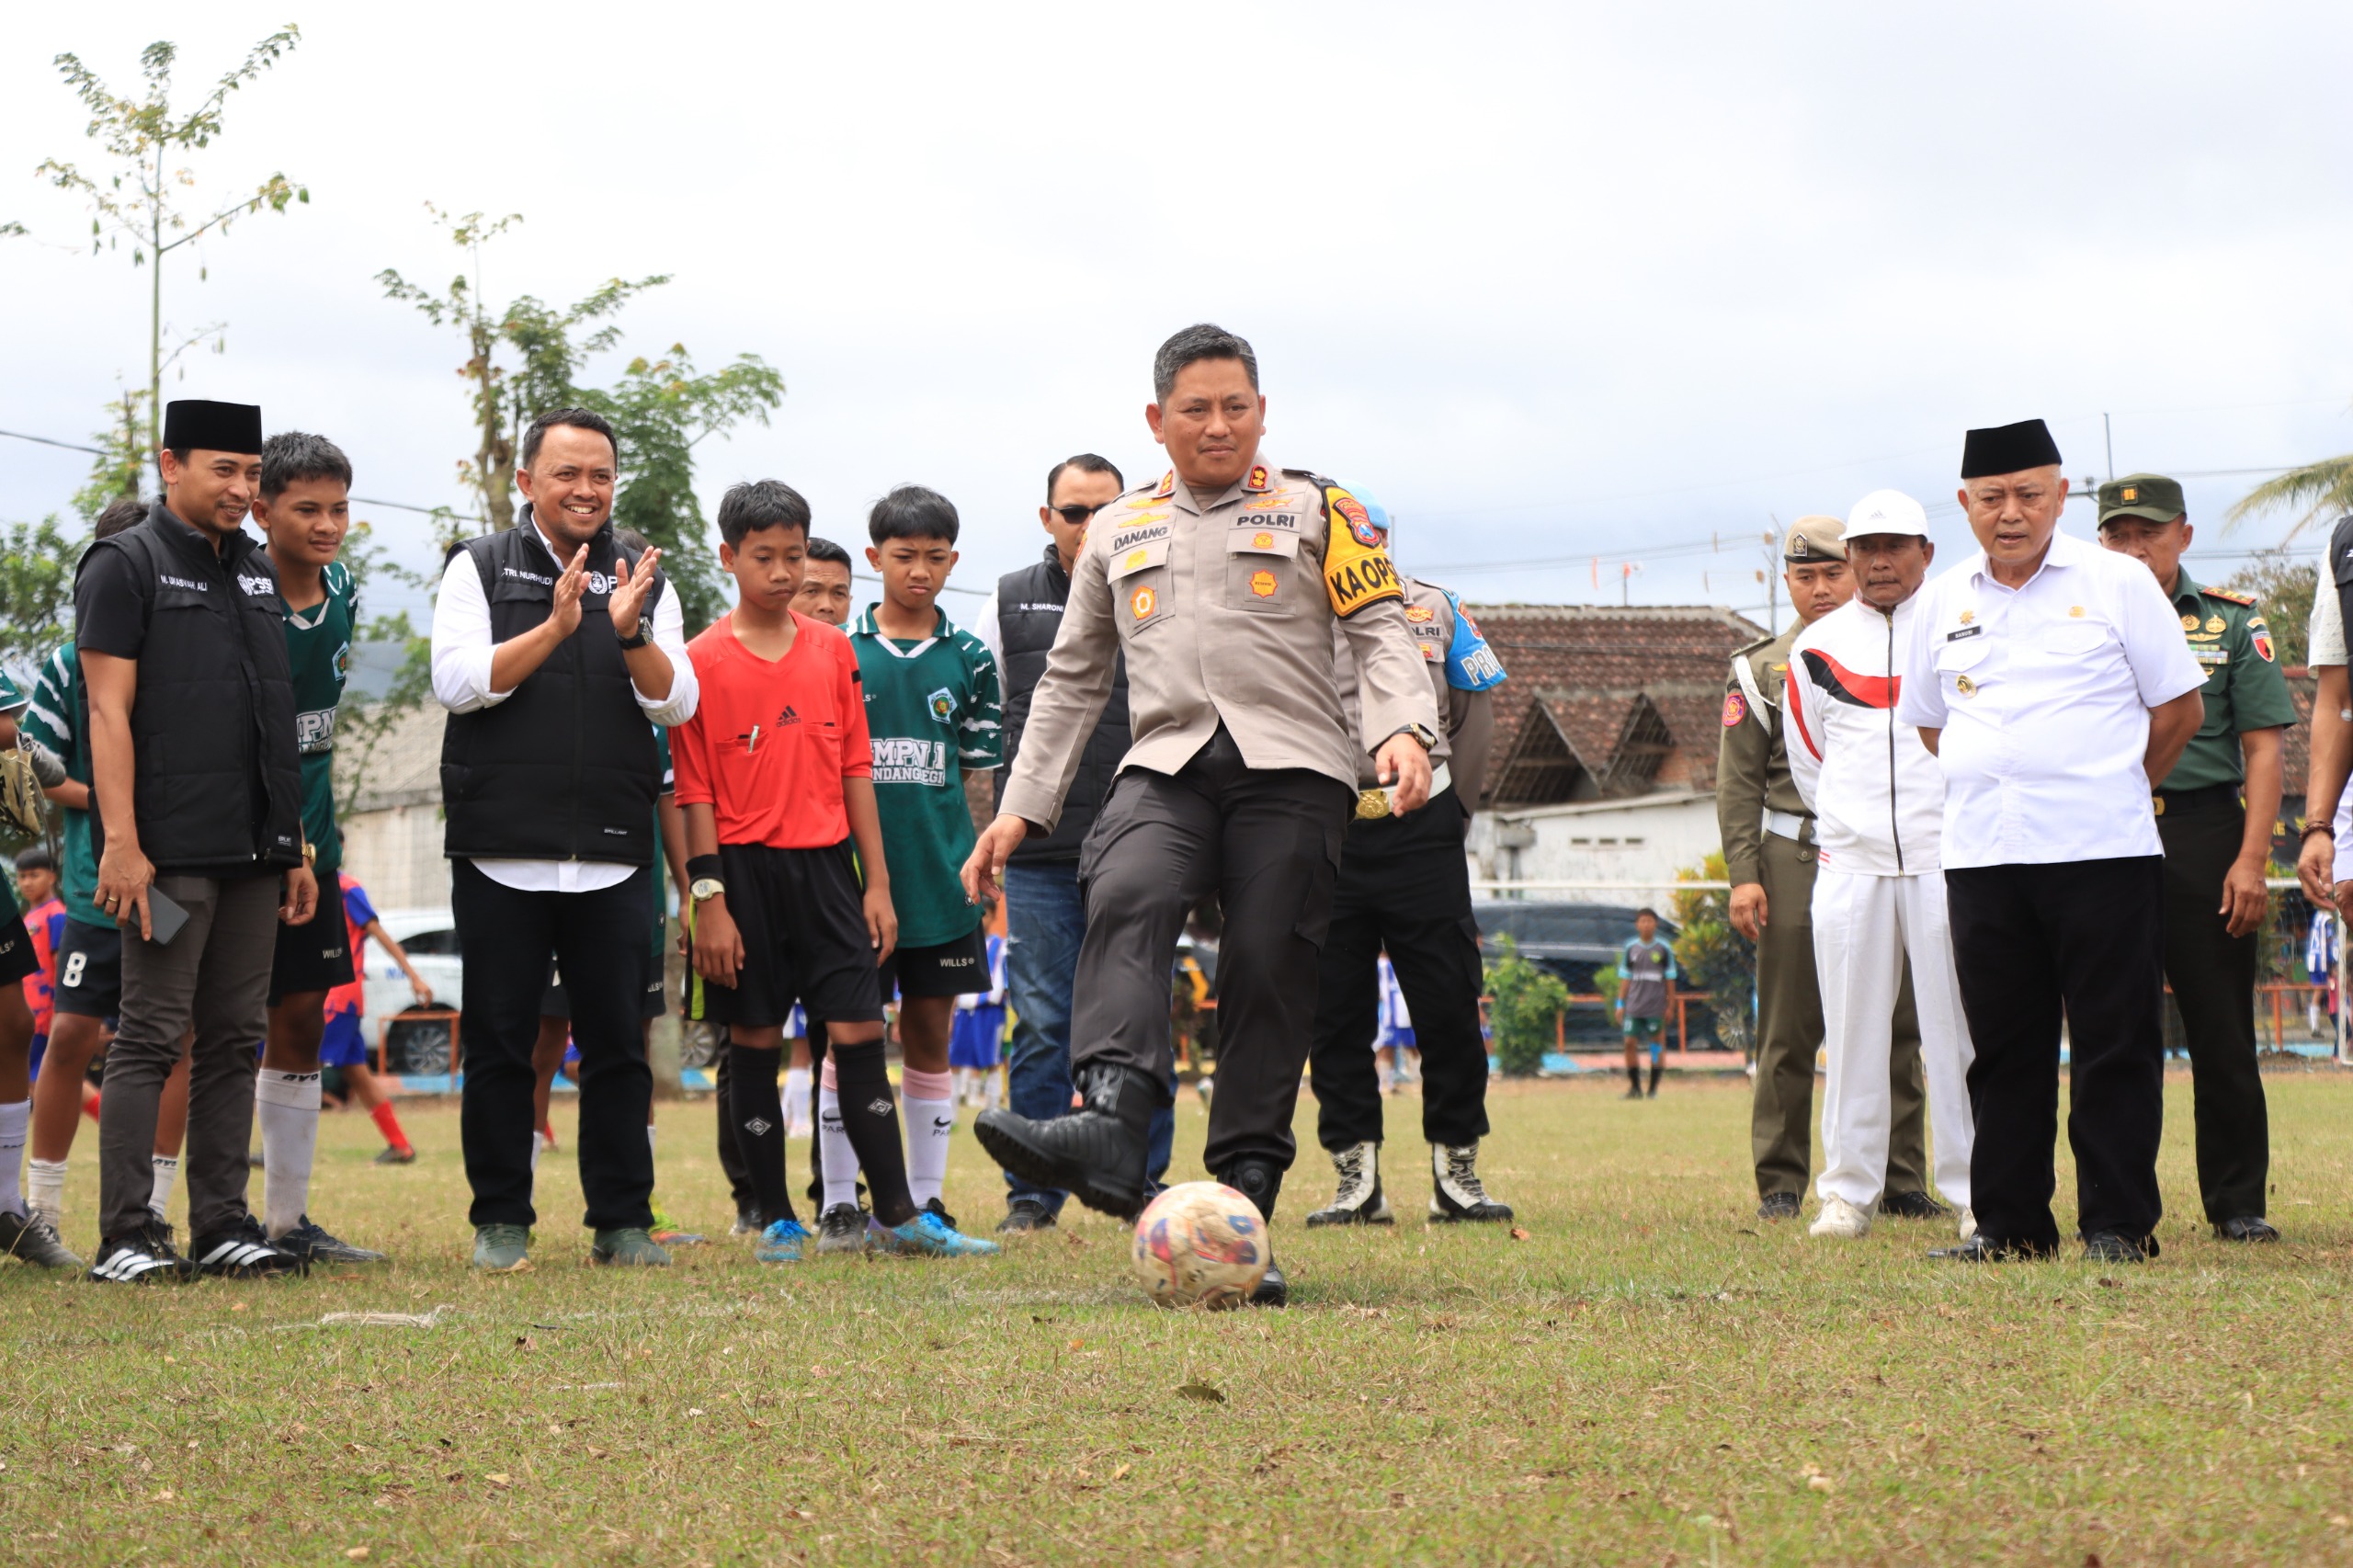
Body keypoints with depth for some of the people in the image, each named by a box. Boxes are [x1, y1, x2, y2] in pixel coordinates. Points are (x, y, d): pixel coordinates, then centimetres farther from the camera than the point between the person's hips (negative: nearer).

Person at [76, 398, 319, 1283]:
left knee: (235, 1041, 7)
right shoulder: (125, 565, -2)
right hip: (170, 857, -7)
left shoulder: (258, 573, 18)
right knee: (150, 1037, -6)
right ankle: (125, 1237, -5)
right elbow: (110, 713, -9)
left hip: (255, 857, 7)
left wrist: (296, 849, 16)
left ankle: (223, 1227, 11)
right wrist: (121, 843, -18)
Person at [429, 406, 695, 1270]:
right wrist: (556, 627, -17)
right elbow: (457, 680, -7)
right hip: (502, 851, -2)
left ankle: (623, 1220, 11)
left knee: (617, 1044, 3)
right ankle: (500, 1221, 11)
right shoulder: (480, 569, 6)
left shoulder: (643, 582, 12)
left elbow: (675, 703, 2)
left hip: (612, 856, 2)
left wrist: (630, 633, -16)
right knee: (499, 1044, 3)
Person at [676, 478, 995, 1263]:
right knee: (754, 1043, 3)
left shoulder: (833, 649, 8)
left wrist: (877, 882, 7)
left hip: (826, 866, 3)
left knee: (859, 1032, -2)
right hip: (746, 871, -3)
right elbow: (695, 790, -3)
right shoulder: (703, 660, -3)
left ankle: (897, 1216, 1)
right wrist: (708, 899, -8)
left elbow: (855, 769, 11)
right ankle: (776, 1220, 11)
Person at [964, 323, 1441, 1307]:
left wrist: (1402, 729, -14)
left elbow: (1380, 628, 5)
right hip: (1165, 766, 2)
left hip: (1292, 766, -1)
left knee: (1268, 972, -11)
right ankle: (1109, 1133, -47)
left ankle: (1241, 1211, -10)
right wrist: (1020, 810, 18)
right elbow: (1072, 680, 26)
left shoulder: (1317, 511, 14)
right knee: (1125, 902, -28)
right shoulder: (1117, 533, 22)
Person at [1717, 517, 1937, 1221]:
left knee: (1894, 1029, 3)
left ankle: (1902, 1180, 9)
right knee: (1789, 1034, -2)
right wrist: (1742, 874, -6)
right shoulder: (1760, 670, 9)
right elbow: (1738, 784, 4)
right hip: (1797, 859, -1)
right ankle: (1780, 1183, 4)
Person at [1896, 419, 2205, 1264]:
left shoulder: (2118, 583, 1)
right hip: (1982, 853, 4)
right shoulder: (1943, 602, 11)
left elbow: (2180, 709, 5)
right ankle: (2008, 1221, 12)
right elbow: (1929, 720, 23)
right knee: (2002, 1045, 6)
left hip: (2103, 852, -3)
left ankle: (2119, 1223, 3)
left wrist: (2108, 790, 7)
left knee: (2114, 1043, -2)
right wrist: (1994, 784, 13)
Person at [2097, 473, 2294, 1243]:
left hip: (2205, 838, -1)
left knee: (2222, 1033, 2)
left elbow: (2263, 748, 1)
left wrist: (2252, 860, -8)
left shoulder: (2233, 622, 5)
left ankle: (2239, 1202, 10)